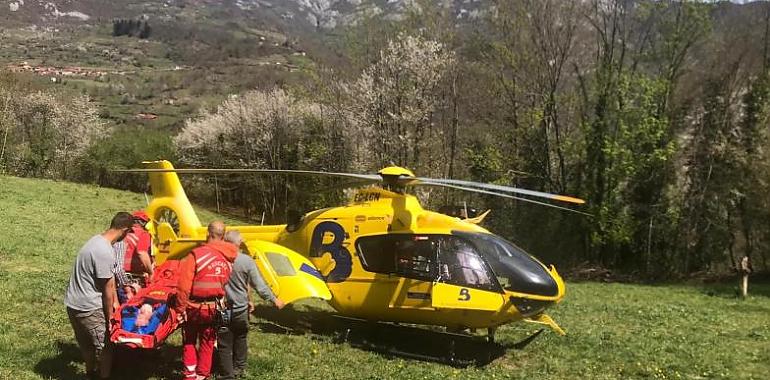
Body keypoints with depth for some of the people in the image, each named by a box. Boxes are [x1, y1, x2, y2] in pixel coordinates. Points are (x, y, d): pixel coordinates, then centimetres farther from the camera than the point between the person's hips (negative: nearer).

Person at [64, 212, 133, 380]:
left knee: (86, 343, 27)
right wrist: (110, 317, -7)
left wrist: (114, 302, 16)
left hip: (73, 303, 9)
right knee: (104, 346, 7)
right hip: (89, 308, -9)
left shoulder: (97, 240, 5)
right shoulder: (105, 252, -26)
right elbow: (107, 288, -17)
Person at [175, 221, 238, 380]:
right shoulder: (228, 258, -5)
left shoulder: (196, 254, -18)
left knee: (189, 341, 17)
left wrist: (181, 308, -11)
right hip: (214, 307, 3)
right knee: (207, 342, 19)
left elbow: (184, 285, -19)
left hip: (195, 307, -3)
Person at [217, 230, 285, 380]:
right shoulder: (247, 261, -13)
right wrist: (274, 300, 4)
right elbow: (259, 286, -9)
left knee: (224, 343, 9)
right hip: (240, 309, 1)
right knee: (240, 340, 21)